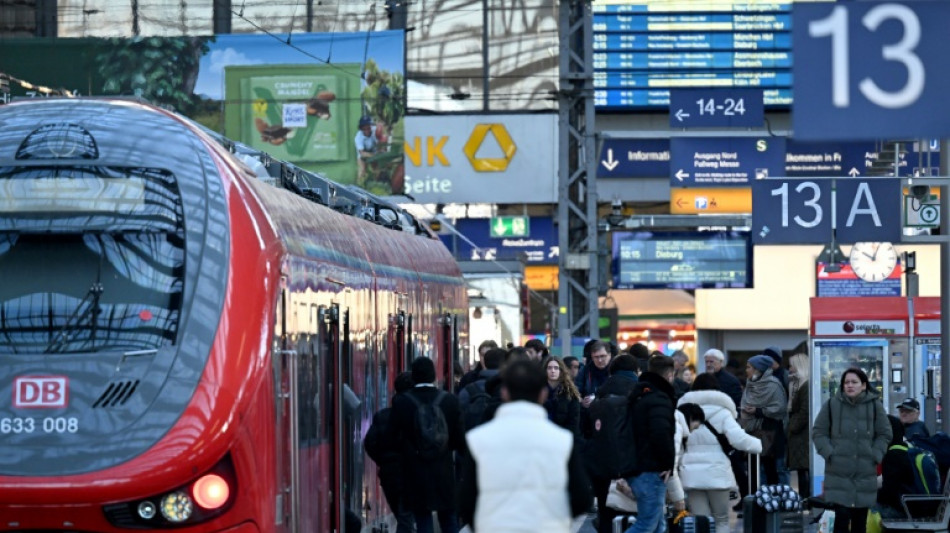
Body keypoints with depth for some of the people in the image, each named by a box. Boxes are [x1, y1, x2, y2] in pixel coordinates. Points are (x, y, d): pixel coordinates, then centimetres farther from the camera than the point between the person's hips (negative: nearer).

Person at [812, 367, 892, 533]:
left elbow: (884, 434, 9)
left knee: (860, 519, 8)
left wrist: (875, 456, -3)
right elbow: (818, 432, 6)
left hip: (865, 473, 2)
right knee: (842, 516, -11)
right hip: (839, 473, -2)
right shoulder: (832, 405, 1)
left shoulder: (874, 406, 4)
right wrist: (829, 454, -7)